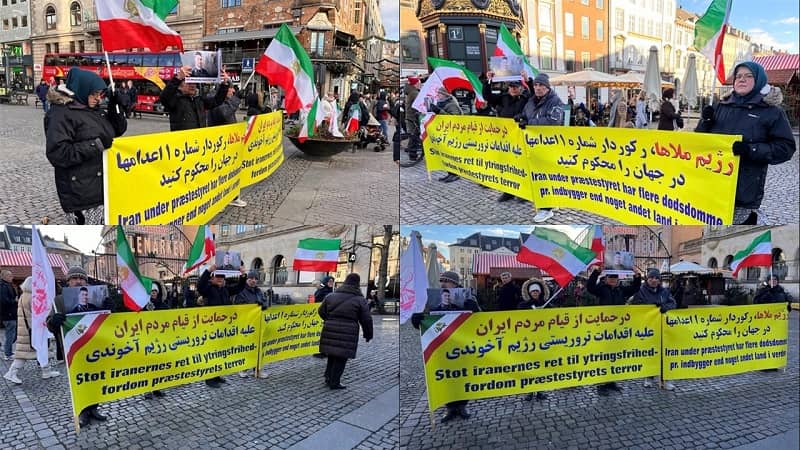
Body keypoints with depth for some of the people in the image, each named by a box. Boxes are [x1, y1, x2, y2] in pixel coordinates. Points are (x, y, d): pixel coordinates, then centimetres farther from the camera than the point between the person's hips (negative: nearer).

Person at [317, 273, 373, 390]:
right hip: (347, 333, -4)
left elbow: (321, 311, 17)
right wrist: (368, 335, 11)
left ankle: (328, 377, 24)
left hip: (330, 330, 4)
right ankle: (334, 382, 9)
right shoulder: (360, 300, -3)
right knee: (341, 358, 5)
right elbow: (366, 319, -2)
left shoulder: (331, 296, 9)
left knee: (332, 355, 20)